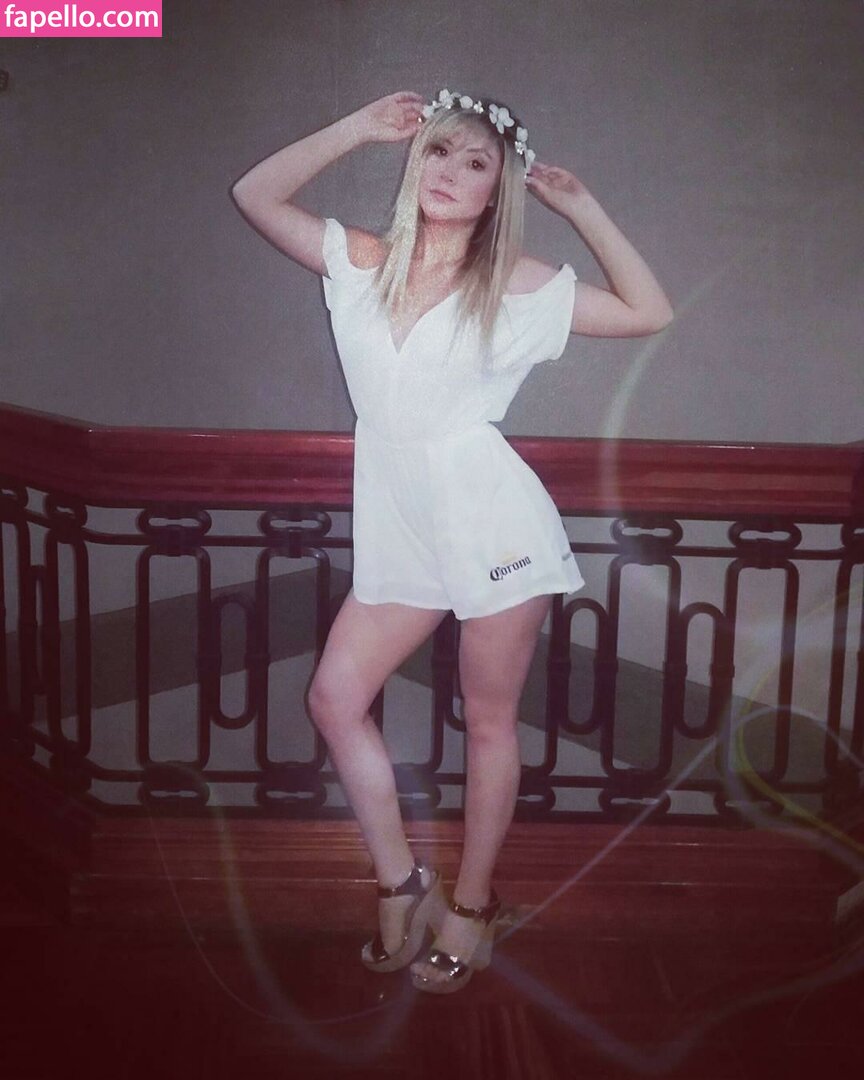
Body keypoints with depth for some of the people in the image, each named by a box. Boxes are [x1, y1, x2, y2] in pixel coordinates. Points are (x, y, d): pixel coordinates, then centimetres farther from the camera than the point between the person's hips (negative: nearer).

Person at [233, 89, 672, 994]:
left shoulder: (517, 284, 0)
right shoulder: (363, 262, 9)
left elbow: (650, 313, 2)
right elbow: (254, 195, 9)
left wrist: (580, 206, 0)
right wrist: (357, 130, 3)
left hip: (494, 526, -4)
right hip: (401, 532, 4)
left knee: (487, 721, 6)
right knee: (335, 698, 2)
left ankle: (471, 904, 25)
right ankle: (402, 887, 18)